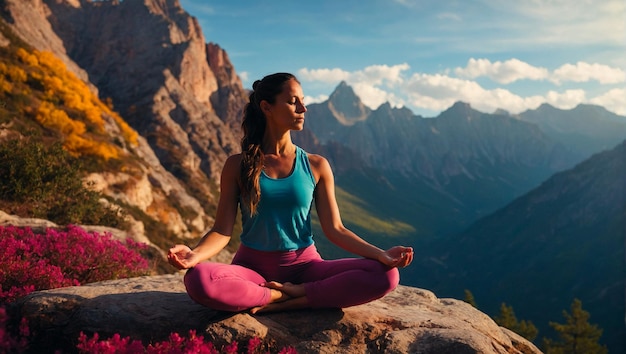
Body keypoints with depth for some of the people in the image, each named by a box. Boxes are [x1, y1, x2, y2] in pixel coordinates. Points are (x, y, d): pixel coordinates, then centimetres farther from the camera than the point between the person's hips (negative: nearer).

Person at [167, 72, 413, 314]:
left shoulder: (316, 166, 2)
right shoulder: (238, 166, -1)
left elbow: (334, 229, 0)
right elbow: (222, 230, -4)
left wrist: (381, 254, -14)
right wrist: (195, 254, -25)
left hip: (304, 265, 2)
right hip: (253, 267, -1)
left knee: (386, 275, -21)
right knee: (198, 281, -34)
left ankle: (288, 300, -18)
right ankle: (288, 295, -15)